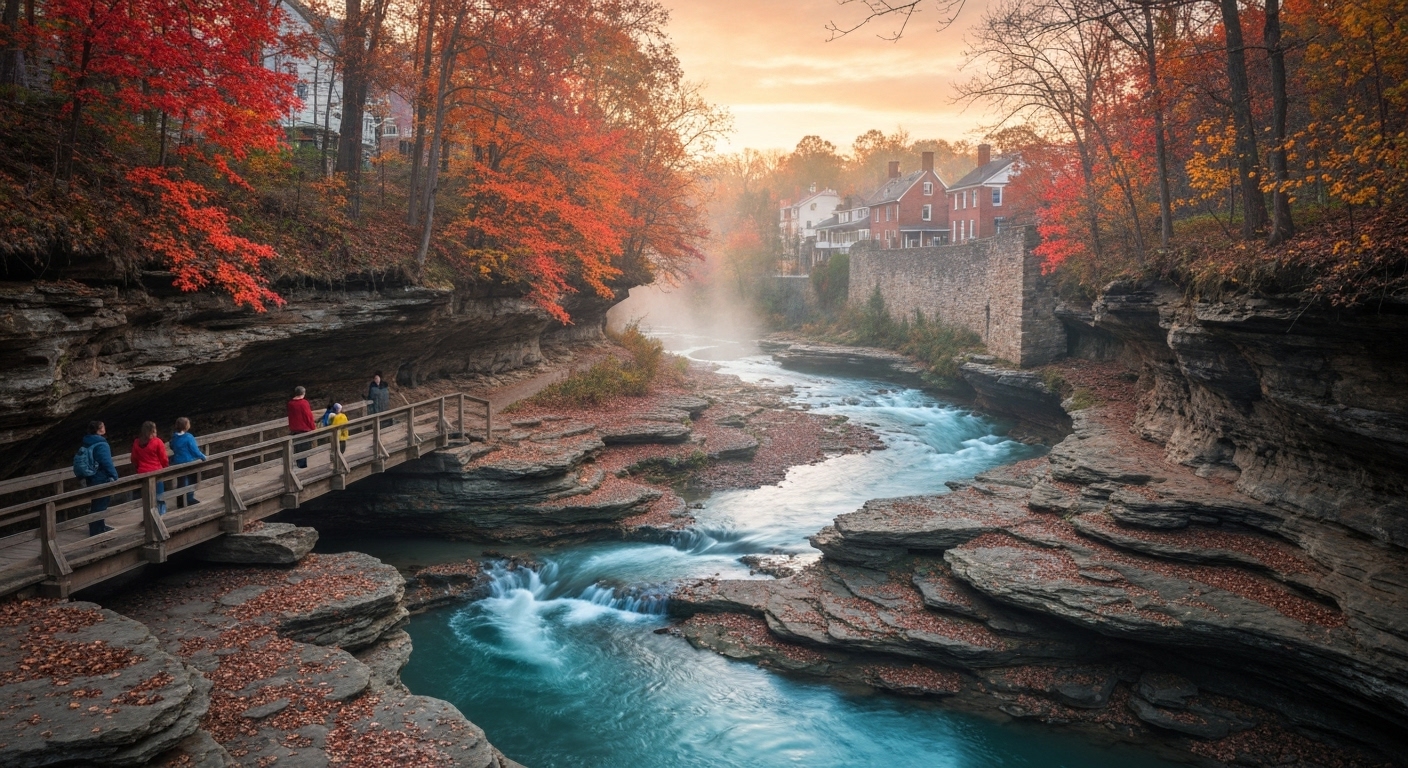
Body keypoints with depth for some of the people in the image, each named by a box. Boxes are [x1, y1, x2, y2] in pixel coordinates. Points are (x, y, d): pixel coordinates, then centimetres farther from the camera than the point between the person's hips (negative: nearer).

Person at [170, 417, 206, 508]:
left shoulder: (174, 437, -1)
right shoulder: (188, 437, -20)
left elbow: (172, 447, 15)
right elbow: (195, 450, -17)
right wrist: (203, 457, -2)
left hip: (178, 463, 6)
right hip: (189, 463, -6)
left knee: (181, 482, 14)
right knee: (192, 481, 10)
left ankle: (180, 502, 19)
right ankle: (190, 500, 13)